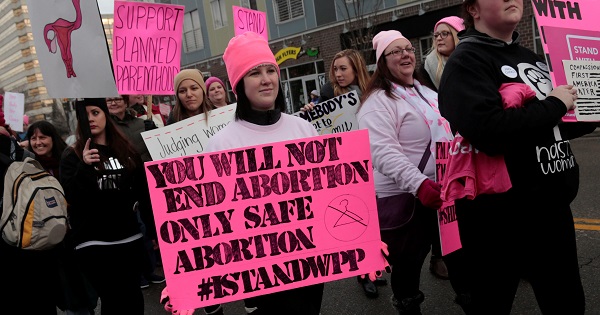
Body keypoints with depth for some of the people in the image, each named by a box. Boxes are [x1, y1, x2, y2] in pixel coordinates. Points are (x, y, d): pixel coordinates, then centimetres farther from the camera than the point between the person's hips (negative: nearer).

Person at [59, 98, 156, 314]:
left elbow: (144, 193, 10)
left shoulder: (126, 150, 8)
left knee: (133, 297, 9)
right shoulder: (72, 156, 1)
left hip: (130, 238, 3)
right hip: (93, 243, -3)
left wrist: (154, 230, 10)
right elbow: (71, 197, -11)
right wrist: (84, 167, -24)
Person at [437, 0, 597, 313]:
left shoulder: (531, 57, 13)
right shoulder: (466, 60, -13)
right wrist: (554, 105, -17)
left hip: (552, 205, 8)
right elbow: (487, 129, -31)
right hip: (498, 215, -7)